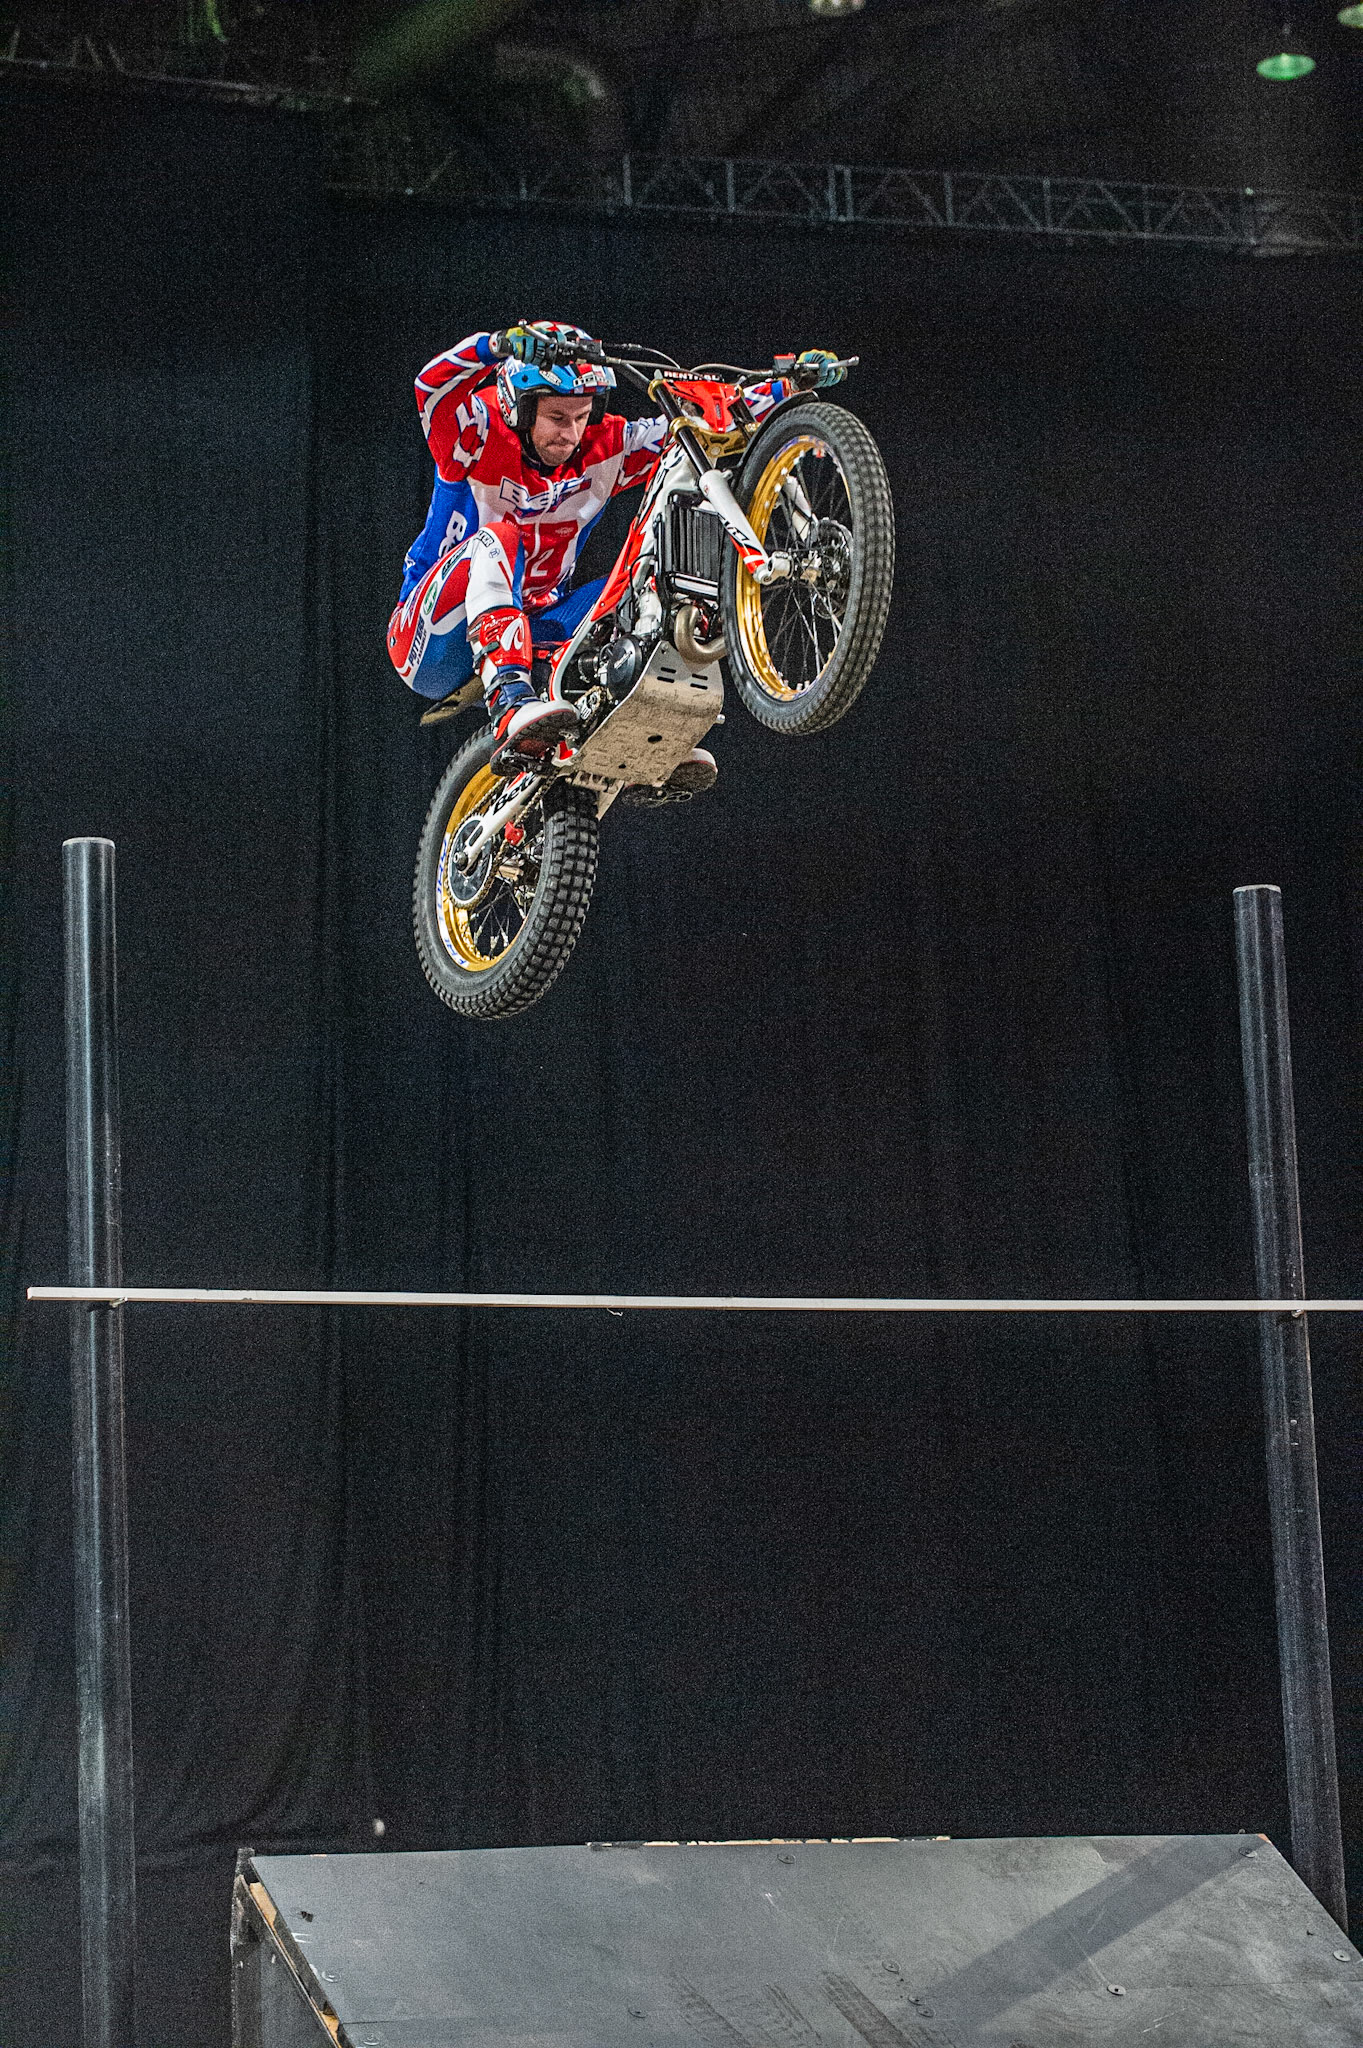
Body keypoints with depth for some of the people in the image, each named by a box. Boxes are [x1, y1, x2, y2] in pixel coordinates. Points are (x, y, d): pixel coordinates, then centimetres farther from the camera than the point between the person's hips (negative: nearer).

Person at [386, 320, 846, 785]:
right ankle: (509, 707, -52)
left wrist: (791, 384, -13)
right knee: (497, 540, -33)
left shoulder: (605, 448, -2)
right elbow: (434, 387, -37)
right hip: (433, 645, -5)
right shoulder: (482, 438, -15)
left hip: (527, 634, 5)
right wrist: (500, 345, -55)